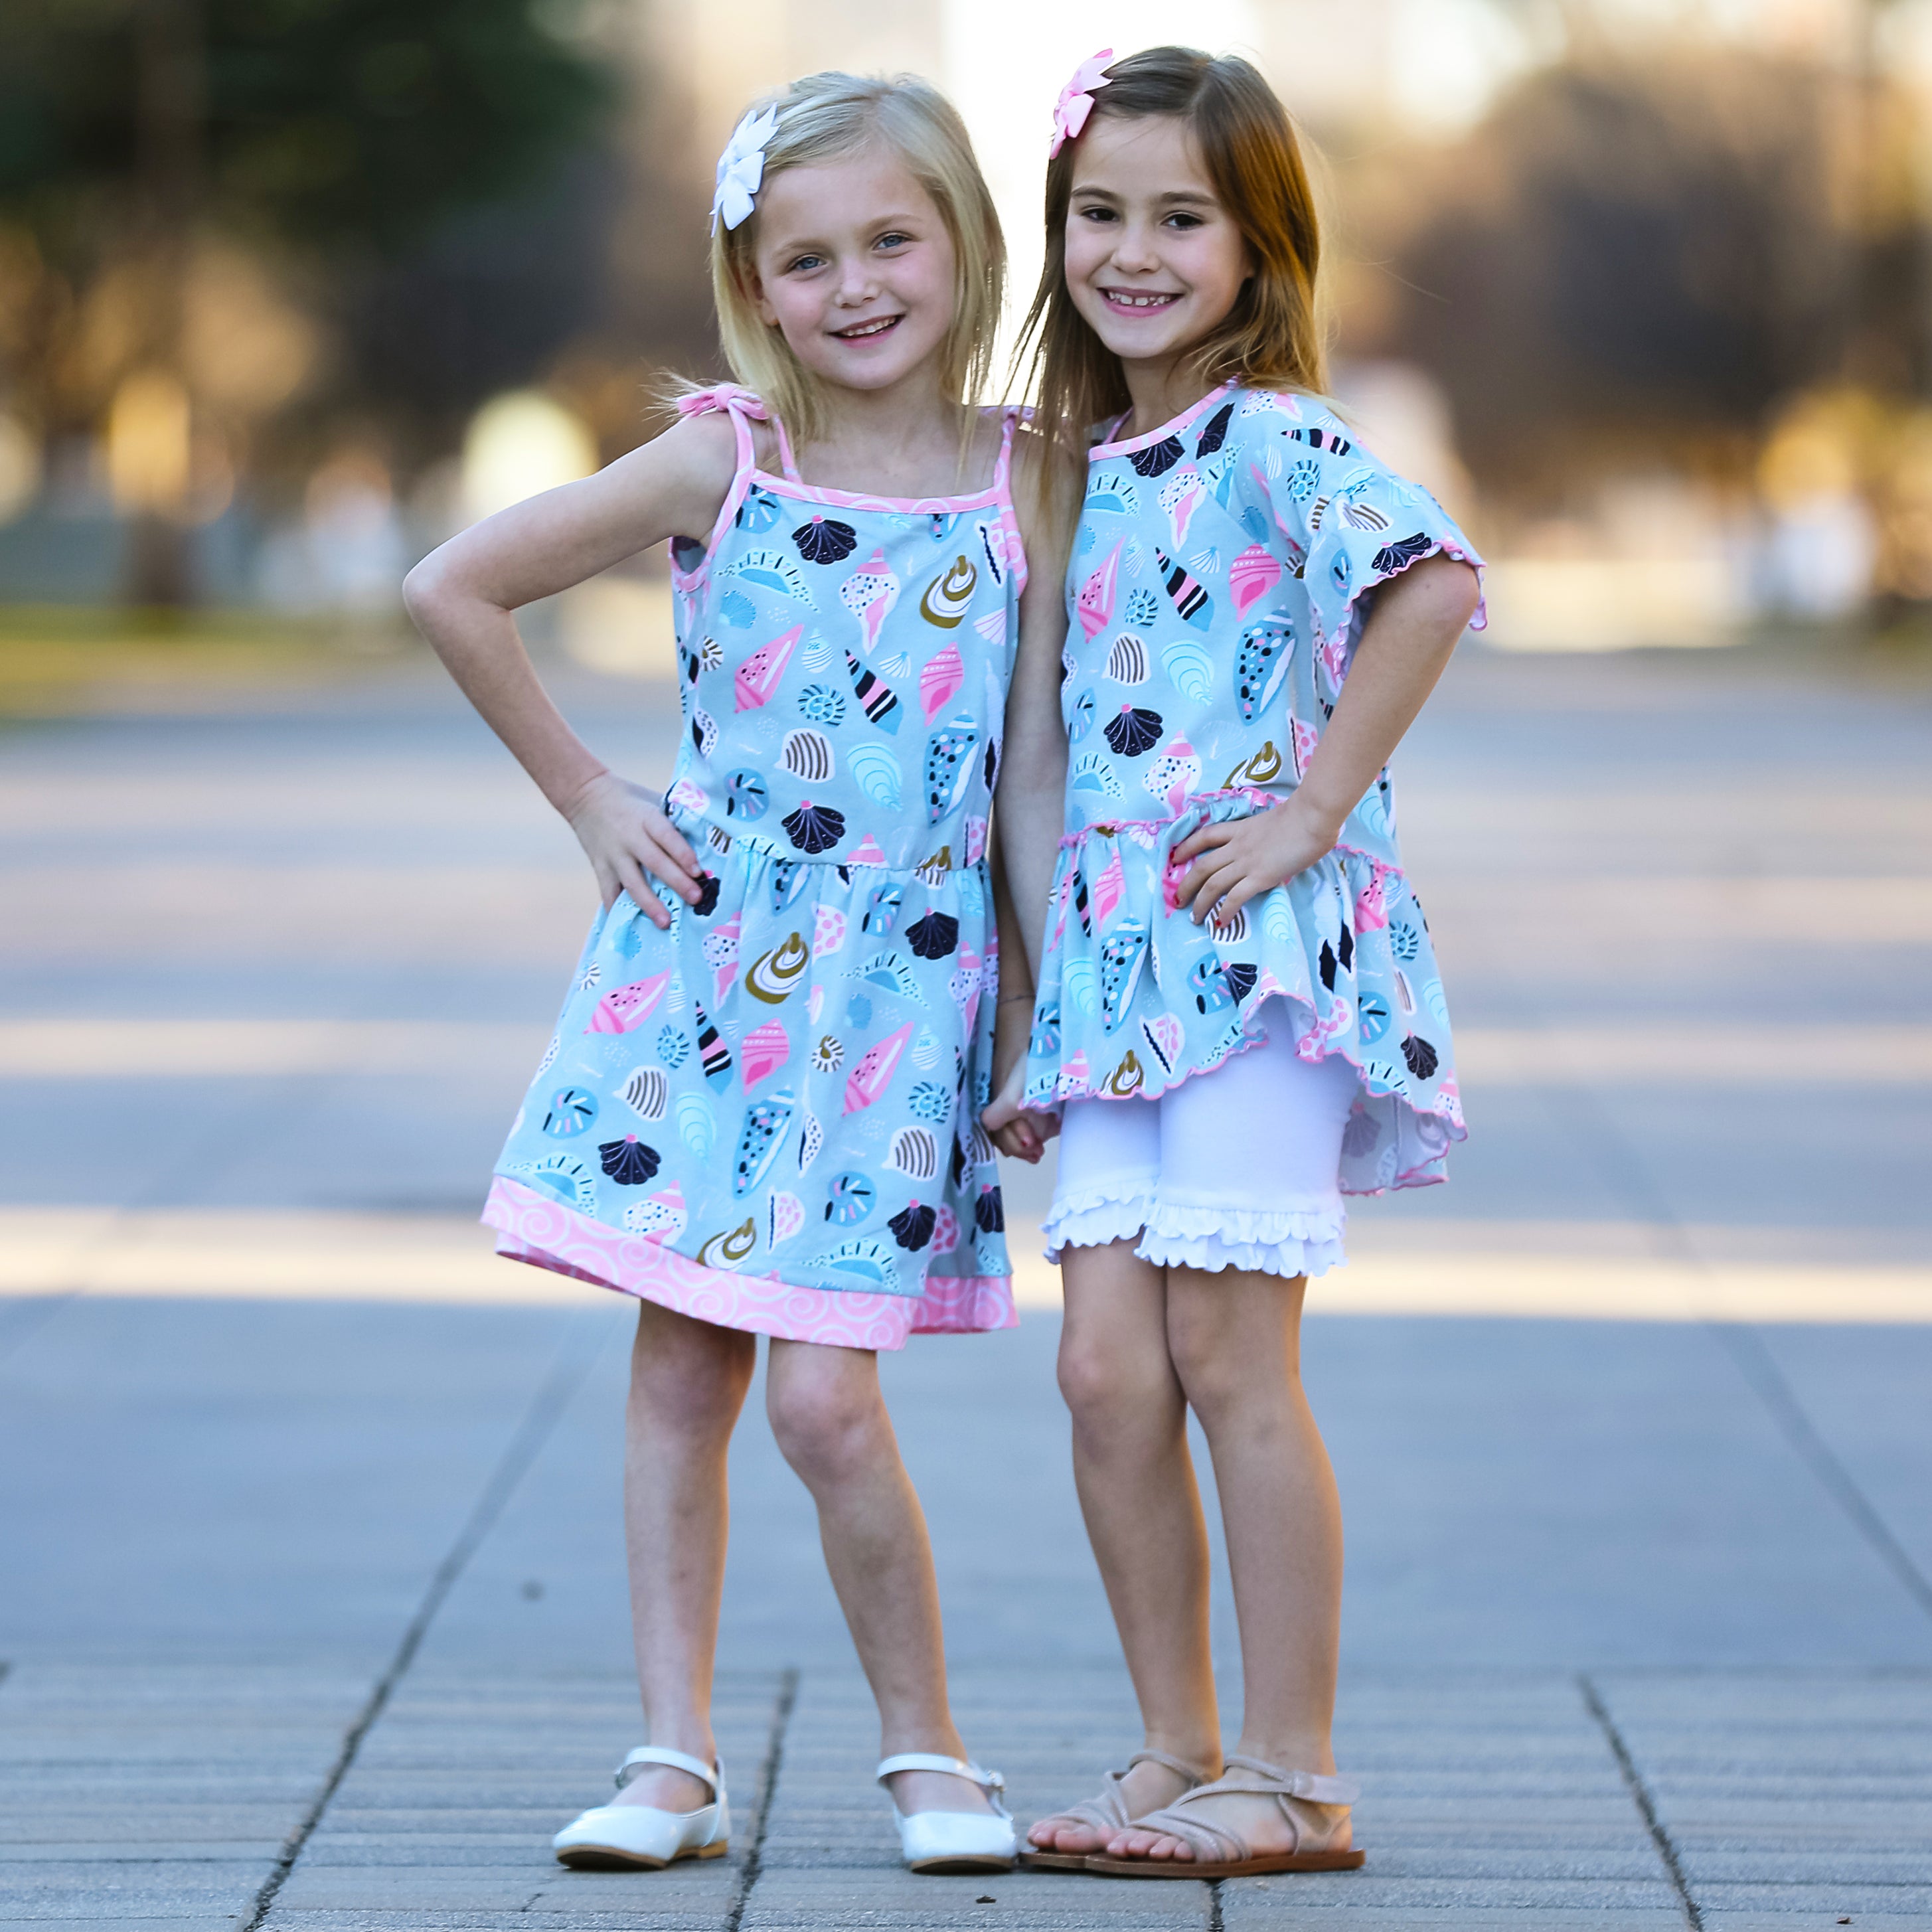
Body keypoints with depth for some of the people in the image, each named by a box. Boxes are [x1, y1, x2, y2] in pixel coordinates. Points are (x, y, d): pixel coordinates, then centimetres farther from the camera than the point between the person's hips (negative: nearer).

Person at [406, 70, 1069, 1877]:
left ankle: (927, 1752, 9)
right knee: (678, 1369, 5)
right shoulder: (721, 460, -2)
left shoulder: (1023, 478, -2)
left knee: (824, 1393, -8)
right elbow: (452, 590, 3)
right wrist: (586, 798, 4)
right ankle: (675, 1758, 13)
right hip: (703, 962, 2)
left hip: (897, 987, -2)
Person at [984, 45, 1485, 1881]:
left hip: (1263, 949, -7)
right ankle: (1178, 1758, 13)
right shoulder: (1089, 473, 16)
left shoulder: (1269, 439, -8)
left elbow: (1434, 574, -27)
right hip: (1120, 964, 7)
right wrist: (1037, 1015, 19)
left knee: (1228, 1356, -6)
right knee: (1105, 1366, 2)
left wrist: (1316, 810, -22)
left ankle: (1293, 1782, 2)